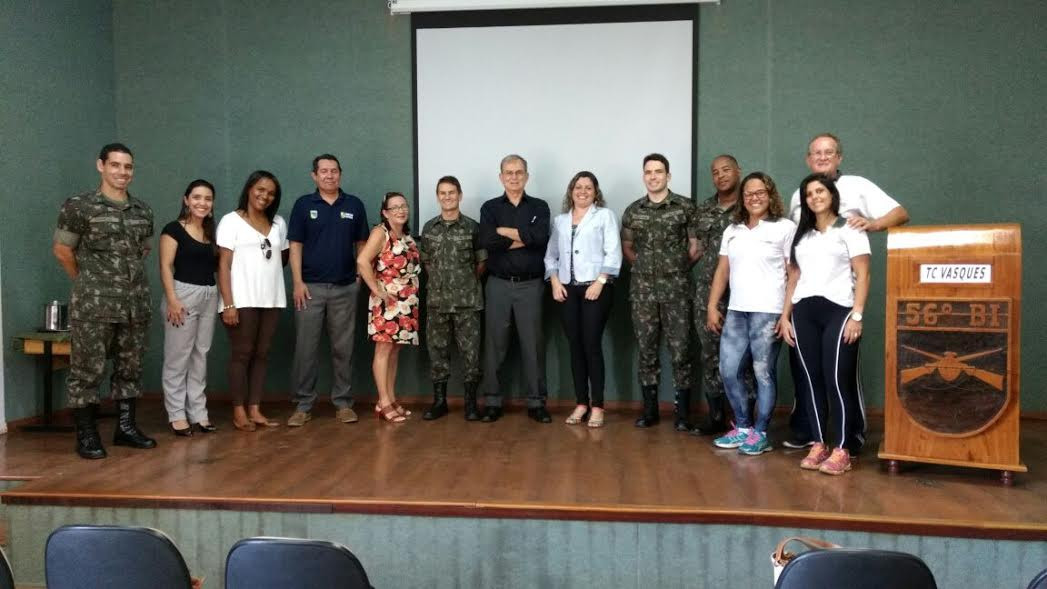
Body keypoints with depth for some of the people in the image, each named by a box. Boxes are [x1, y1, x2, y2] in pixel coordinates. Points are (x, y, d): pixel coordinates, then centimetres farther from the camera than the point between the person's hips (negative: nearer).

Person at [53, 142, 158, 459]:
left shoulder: (143, 211, 10)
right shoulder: (79, 206, -4)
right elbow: (62, 250, 2)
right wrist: (88, 282, 11)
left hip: (136, 304, 5)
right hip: (93, 305, -5)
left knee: (130, 367, 11)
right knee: (87, 370, 0)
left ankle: (126, 426, 23)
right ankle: (86, 435, 9)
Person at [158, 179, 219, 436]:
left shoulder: (211, 232, 14)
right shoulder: (174, 229, -4)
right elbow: (165, 266, -10)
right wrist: (172, 300, -18)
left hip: (209, 296, 6)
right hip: (184, 294, -6)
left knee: (200, 357, 10)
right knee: (178, 358, -1)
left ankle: (198, 413, 17)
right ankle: (177, 415, 7)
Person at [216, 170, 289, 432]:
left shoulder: (278, 223, 15)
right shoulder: (231, 221, 0)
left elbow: (283, 257, 22)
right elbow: (224, 264, -6)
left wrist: (268, 269, 2)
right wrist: (228, 303, -13)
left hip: (271, 300, 5)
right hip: (242, 300, -4)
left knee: (261, 354, 6)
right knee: (242, 354, 0)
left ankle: (254, 410, 11)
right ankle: (239, 412, 5)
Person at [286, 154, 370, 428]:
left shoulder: (354, 205, 6)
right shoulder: (303, 205, 3)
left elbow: (361, 244, 11)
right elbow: (295, 246, 1)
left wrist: (361, 275, 1)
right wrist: (297, 282, -7)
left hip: (345, 287, 1)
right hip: (311, 287, -1)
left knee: (343, 348, 6)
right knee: (306, 348, 1)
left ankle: (343, 403, 15)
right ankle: (303, 405, 9)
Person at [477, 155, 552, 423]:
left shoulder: (539, 207, 6)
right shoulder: (490, 207, 6)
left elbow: (540, 237, -14)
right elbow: (487, 241, -12)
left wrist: (504, 231, -10)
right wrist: (524, 238, -11)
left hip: (530, 285, 0)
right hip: (498, 284, 0)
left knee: (533, 344, 3)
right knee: (495, 343, 4)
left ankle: (536, 402, 11)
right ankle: (492, 401, 13)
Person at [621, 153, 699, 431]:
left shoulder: (685, 206, 0)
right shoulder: (633, 210, 9)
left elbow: (696, 245, 3)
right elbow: (627, 248, 18)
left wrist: (680, 267, 6)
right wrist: (645, 265, 11)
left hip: (676, 289, -3)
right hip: (642, 289, 3)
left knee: (680, 350, -2)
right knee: (646, 350, 7)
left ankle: (682, 413, 7)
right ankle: (649, 410, 16)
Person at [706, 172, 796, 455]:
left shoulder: (785, 228, 1)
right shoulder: (732, 231, 17)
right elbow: (722, 271, 15)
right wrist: (712, 306, 8)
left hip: (768, 312, -5)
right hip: (735, 311, 5)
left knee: (764, 373, -1)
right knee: (728, 371, 5)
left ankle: (760, 433, 10)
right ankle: (742, 427, 20)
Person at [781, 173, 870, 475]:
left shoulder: (849, 230, 5)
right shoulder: (801, 235, 19)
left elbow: (862, 275, -2)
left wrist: (856, 316, -12)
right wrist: (785, 316, 10)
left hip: (838, 309, -4)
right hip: (804, 312, 4)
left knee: (837, 379, -9)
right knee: (812, 379, 3)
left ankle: (840, 450, -3)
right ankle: (819, 444, 10)